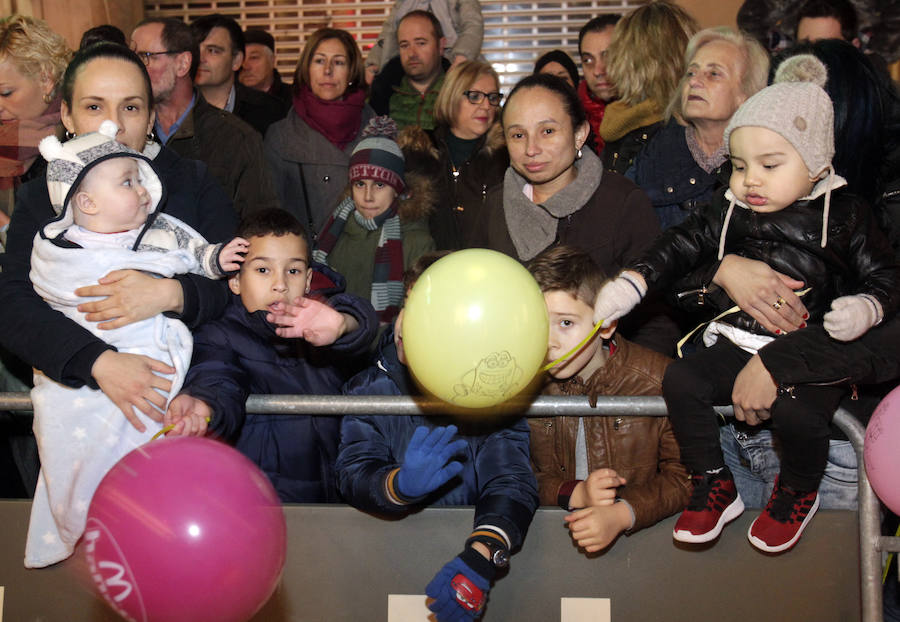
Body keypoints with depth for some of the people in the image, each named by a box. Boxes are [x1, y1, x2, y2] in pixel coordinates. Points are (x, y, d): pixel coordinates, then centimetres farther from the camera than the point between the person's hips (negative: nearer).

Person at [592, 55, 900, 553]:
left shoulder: (844, 215, 2)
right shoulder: (731, 212, 9)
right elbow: (682, 245, 4)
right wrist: (631, 282, -10)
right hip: (738, 345, 4)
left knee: (797, 413, -30)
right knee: (681, 380, -17)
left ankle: (798, 494, 7)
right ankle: (714, 489, 3)